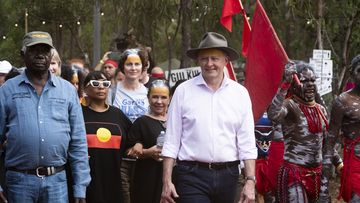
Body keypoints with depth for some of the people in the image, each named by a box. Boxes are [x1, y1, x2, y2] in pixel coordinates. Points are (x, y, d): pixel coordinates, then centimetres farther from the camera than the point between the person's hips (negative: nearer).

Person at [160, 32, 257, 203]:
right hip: (192, 176, -3)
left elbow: (247, 143, 5)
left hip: (227, 175, 3)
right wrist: (167, 182, -4)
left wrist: (250, 181, -3)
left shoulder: (240, 94, 7)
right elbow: (171, 141, 2)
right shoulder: (183, 91, 2)